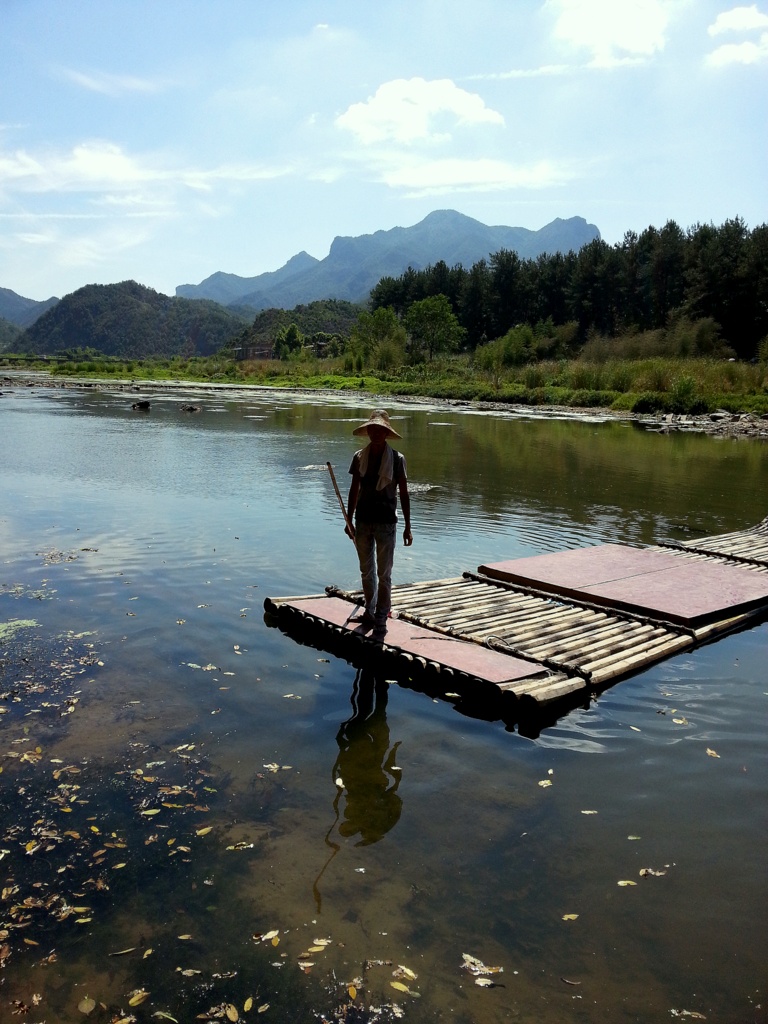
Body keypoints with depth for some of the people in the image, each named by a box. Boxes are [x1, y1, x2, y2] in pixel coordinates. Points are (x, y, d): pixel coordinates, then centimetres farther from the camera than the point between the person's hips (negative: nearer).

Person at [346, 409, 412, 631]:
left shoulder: (396, 459, -5)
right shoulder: (359, 457, 2)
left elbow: (403, 493, -2)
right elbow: (354, 490, 9)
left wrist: (407, 527, -3)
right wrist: (349, 520, 7)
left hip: (386, 523, -3)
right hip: (363, 521, 3)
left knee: (384, 573, 3)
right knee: (366, 571, 14)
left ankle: (381, 617, 14)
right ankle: (369, 611, 28)